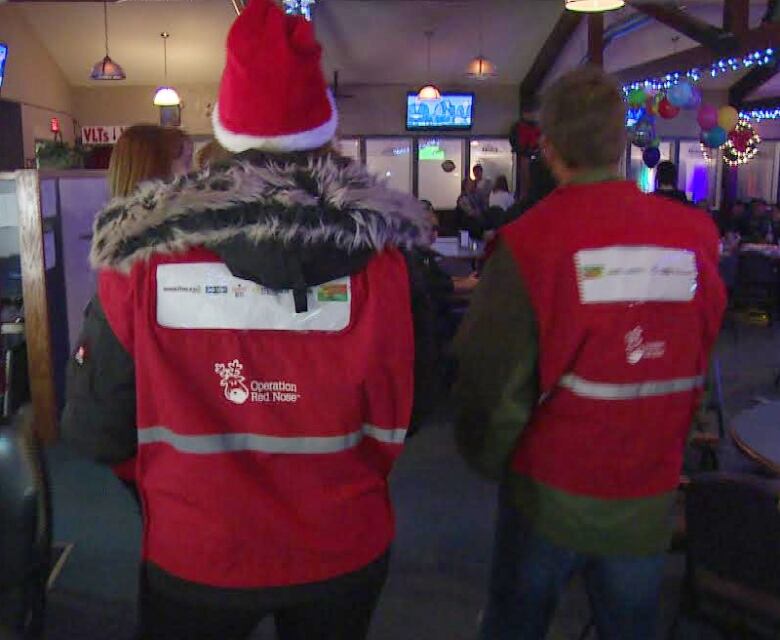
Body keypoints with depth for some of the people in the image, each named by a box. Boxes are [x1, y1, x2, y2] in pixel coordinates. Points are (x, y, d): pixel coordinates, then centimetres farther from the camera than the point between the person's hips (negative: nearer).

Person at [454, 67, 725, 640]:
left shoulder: (530, 243, -18)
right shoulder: (695, 234, -8)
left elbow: (493, 377, -15)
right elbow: (700, 365, 0)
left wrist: (486, 458, 2)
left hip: (552, 491, -3)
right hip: (651, 496, 3)